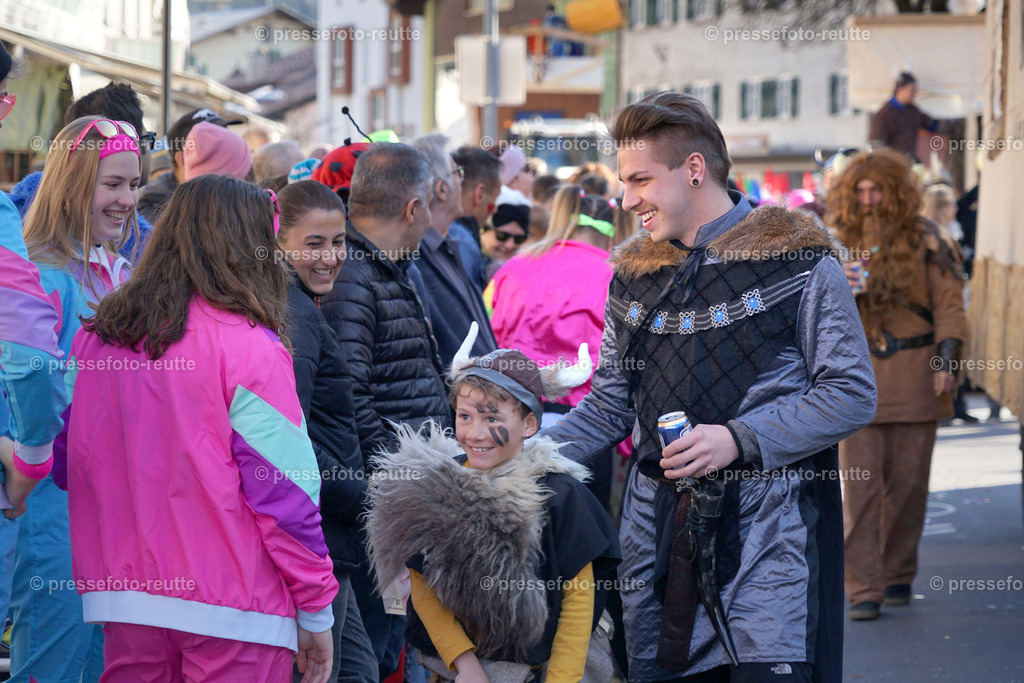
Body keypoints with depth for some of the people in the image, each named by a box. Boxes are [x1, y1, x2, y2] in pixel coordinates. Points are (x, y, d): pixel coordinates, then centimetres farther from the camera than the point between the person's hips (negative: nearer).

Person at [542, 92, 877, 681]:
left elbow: (852, 395, -6)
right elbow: (611, 405, 18)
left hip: (768, 528, -5)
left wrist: (737, 438, -16)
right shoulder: (635, 274, 14)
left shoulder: (798, 258, -3)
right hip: (658, 521, 5)